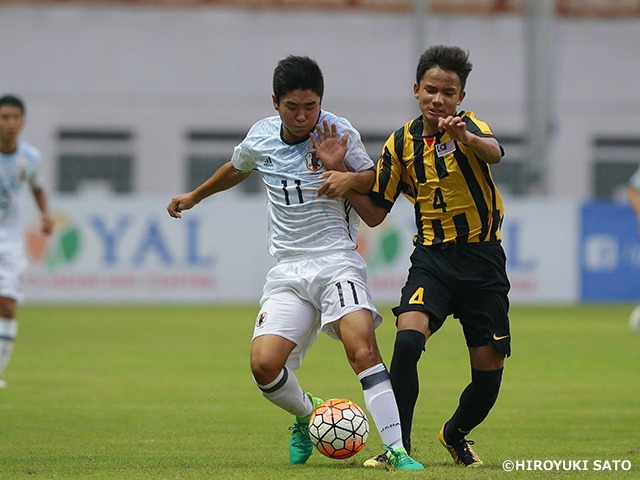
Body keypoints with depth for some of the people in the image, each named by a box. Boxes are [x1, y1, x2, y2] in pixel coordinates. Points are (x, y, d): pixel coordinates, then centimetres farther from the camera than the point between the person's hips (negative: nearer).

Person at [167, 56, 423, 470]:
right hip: (288, 269, 4)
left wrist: (349, 178, -18)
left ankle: (397, 450, -28)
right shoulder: (261, 137, 6)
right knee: (264, 364, -14)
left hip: (337, 259, -3)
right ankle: (307, 414, 19)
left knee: (362, 346, -28)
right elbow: (237, 169, 29)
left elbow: (376, 180, 4)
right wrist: (194, 197, 43)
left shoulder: (338, 132, -5)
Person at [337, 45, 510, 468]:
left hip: (482, 258, -1)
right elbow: (375, 212, 7)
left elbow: (494, 152, -34)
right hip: (432, 258, 2)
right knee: (408, 338, -25)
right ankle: (399, 443, -13)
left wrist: (466, 137, -56)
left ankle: (456, 435, 31)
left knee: (489, 368, 2)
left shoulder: (468, 126, -8)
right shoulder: (402, 143, 2)